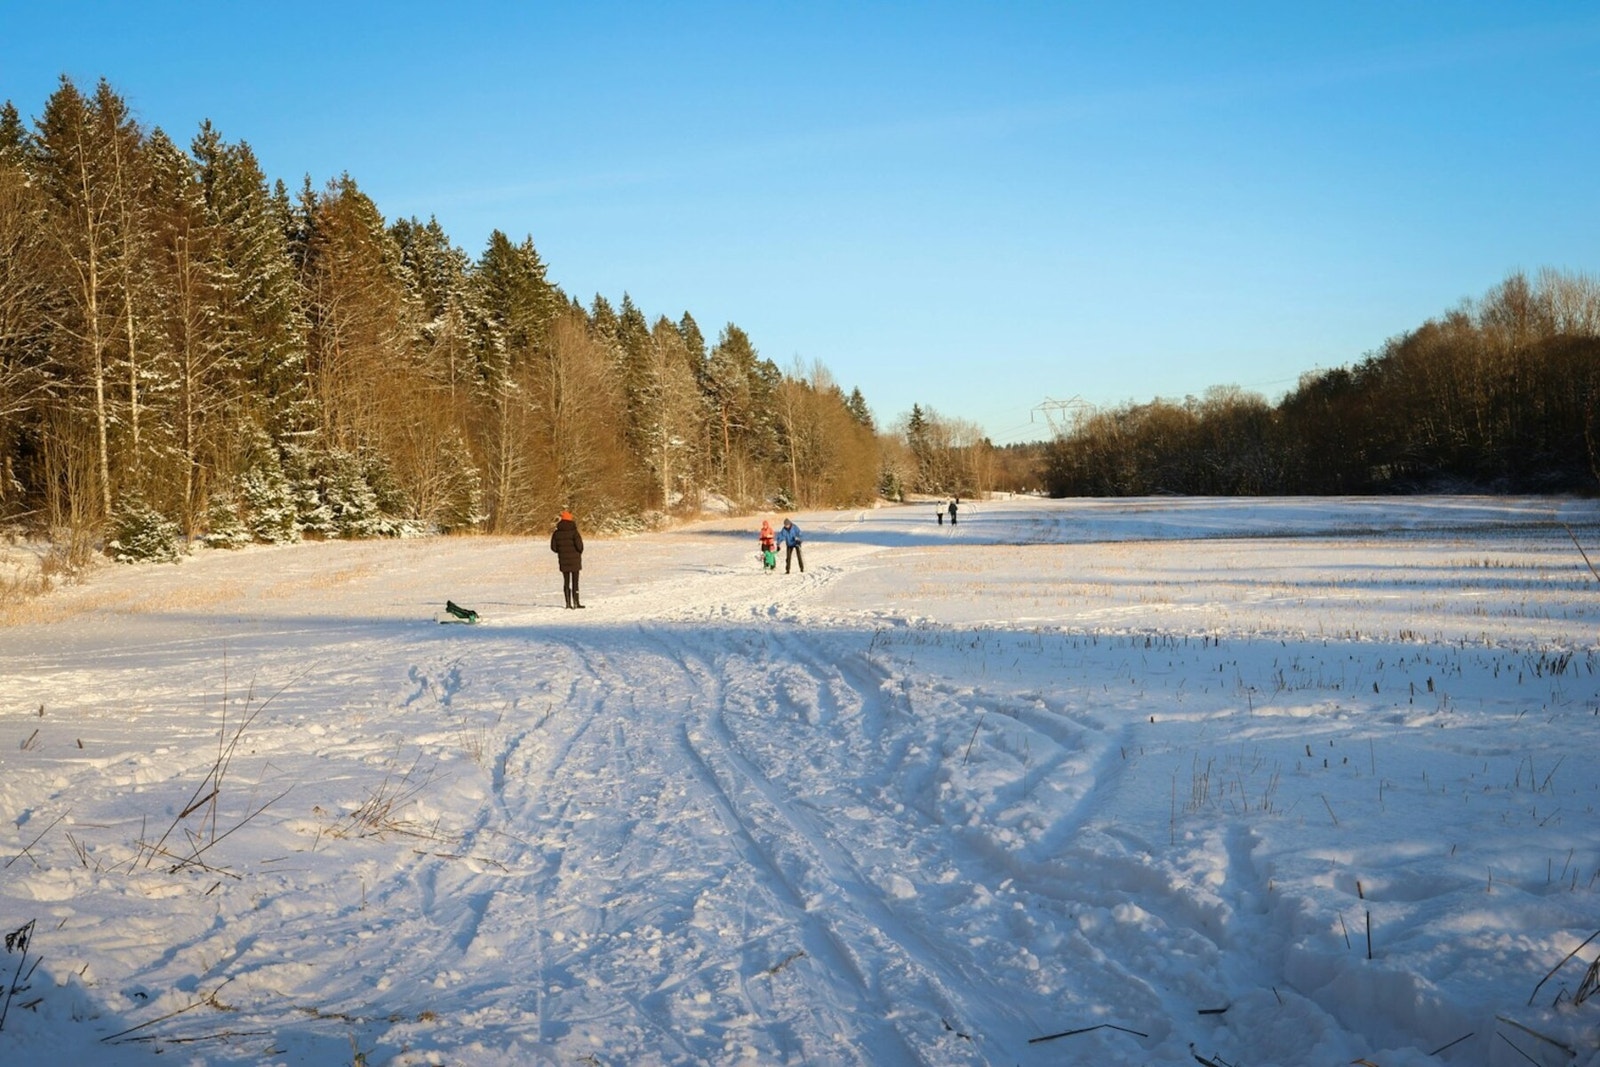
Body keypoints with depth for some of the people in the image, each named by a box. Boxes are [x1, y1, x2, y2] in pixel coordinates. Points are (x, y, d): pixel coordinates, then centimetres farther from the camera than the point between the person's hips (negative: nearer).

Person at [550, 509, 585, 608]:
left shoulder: (557, 533, 1)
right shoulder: (573, 531, -12)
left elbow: (553, 547, 0)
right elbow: (579, 544, -19)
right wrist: (580, 551, 3)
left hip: (563, 560, 4)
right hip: (574, 559, -4)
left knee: (566, 581, 11)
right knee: (575, 581, 2)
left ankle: (568, 603, 9)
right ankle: (576, 602, 0)